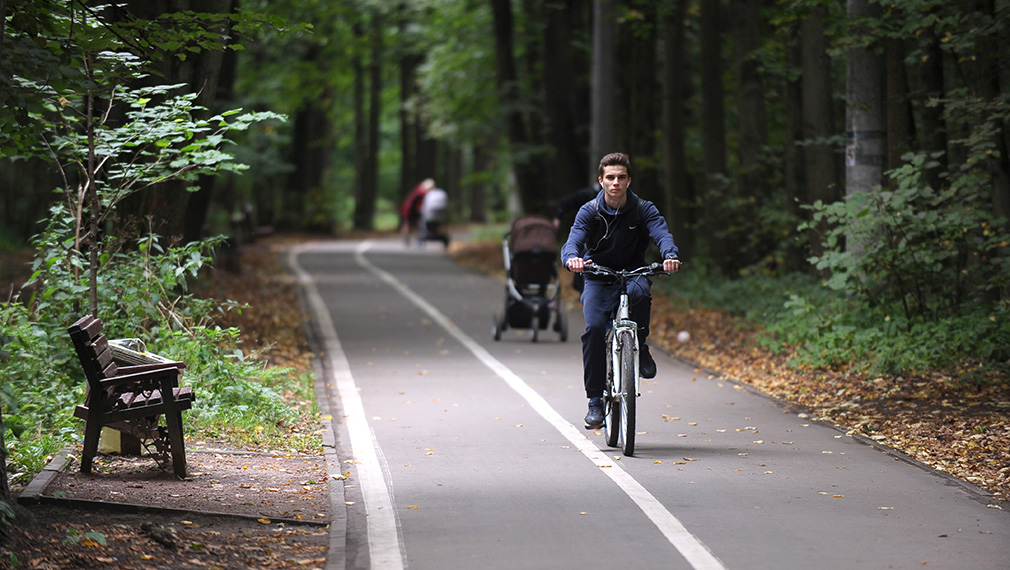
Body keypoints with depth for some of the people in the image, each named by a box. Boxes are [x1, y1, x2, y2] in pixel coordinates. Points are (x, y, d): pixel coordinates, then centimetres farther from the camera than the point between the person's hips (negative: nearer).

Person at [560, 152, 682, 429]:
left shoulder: (643, 209, -5)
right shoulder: (589, 211, -5)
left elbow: (661, 233, -21)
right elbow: (574, 240, -20)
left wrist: (670, 255, -45)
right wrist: (572, 258, -46)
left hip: (631, 273, 0)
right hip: (597, 278, 0)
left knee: (639, 292, -38)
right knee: (594, 328, -24)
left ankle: (640, 346, -11)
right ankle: (595, 401, -15)